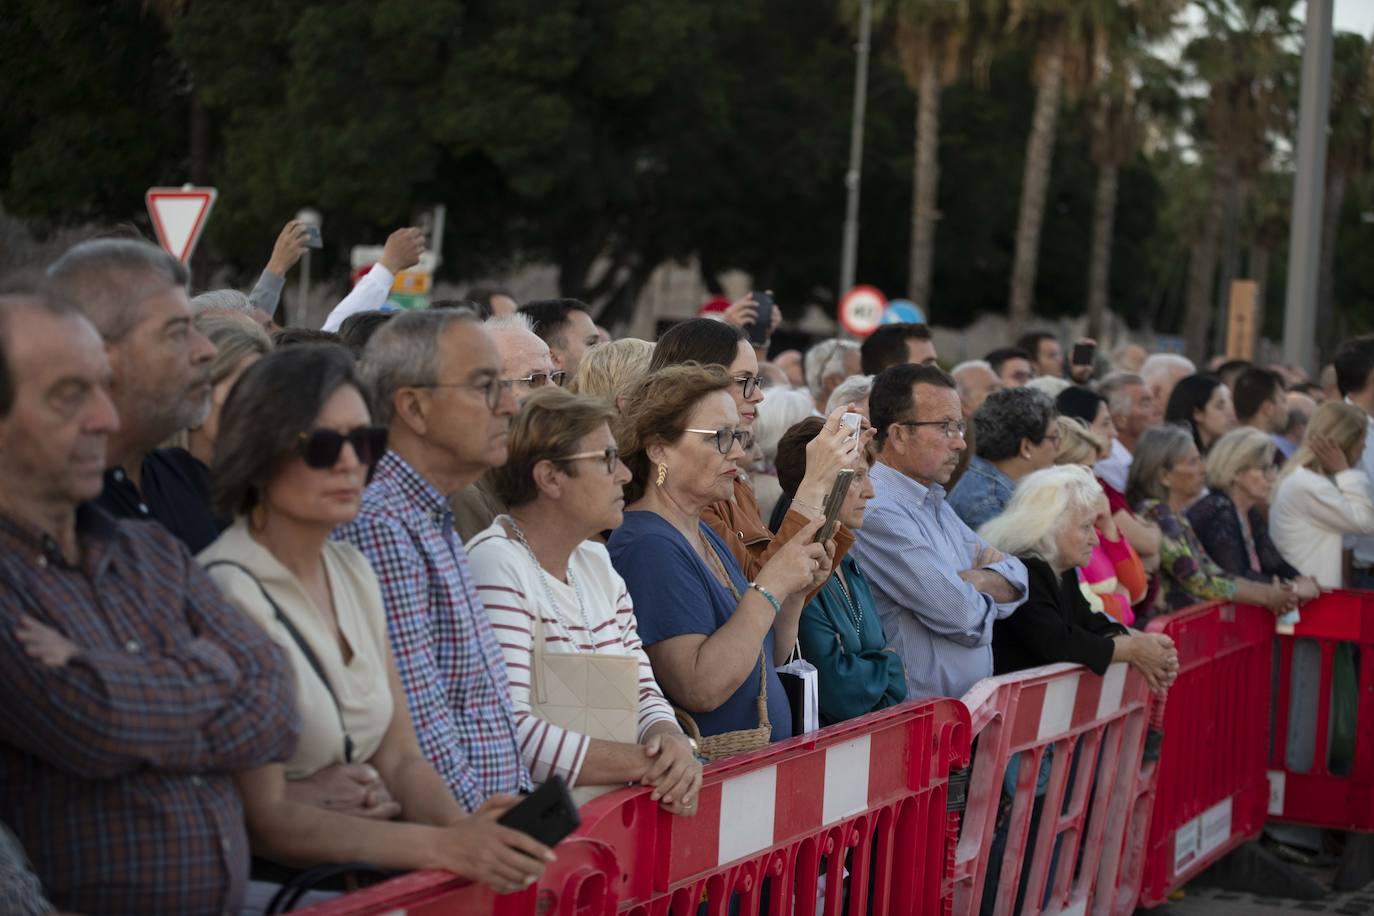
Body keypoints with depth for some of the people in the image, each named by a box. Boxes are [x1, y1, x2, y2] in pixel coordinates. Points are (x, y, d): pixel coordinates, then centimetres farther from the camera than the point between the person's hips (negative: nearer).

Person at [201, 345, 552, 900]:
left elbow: (400, 759, 11)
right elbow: (263, 821, -15)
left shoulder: (354, 573, 11)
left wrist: (461, 828, -10)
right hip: (274, 875, -6)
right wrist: (442, 846, -21)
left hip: (374, 851, 6)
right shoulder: (228, 594, -13)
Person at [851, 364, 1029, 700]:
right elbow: (962, 616, -17)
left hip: (970, 705, 9)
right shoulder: (878, 513, -14)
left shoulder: (936, 503, 19)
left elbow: (1017, 578, 15)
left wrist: (979, 579, -7)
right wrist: (986, 598, 5)